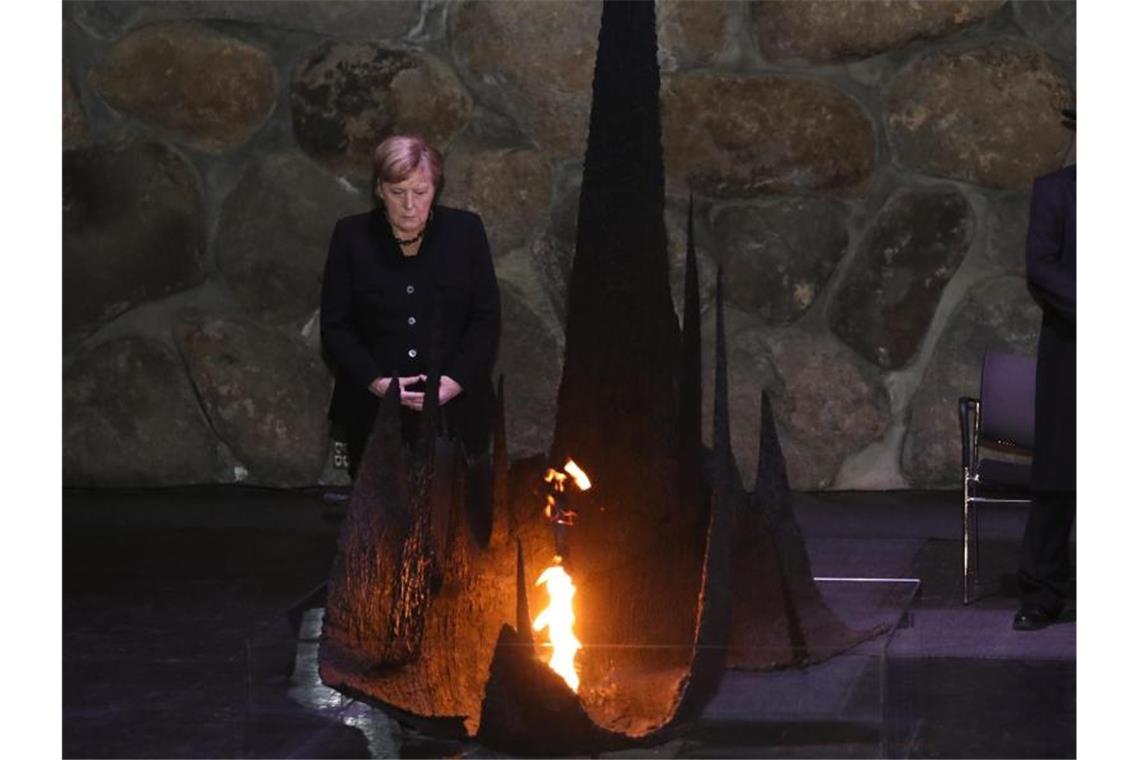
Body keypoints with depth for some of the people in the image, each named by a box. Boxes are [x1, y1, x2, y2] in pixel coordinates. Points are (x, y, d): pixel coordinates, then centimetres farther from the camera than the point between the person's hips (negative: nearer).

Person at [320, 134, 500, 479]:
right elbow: (335, 326, 3)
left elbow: (487, 319, 3)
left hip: (454, 412, 0)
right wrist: (376, 381, -11)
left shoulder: (465, 230, 3)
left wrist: (455, 382, -10)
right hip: (373, 414, 0)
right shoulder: (351, 237, 2)